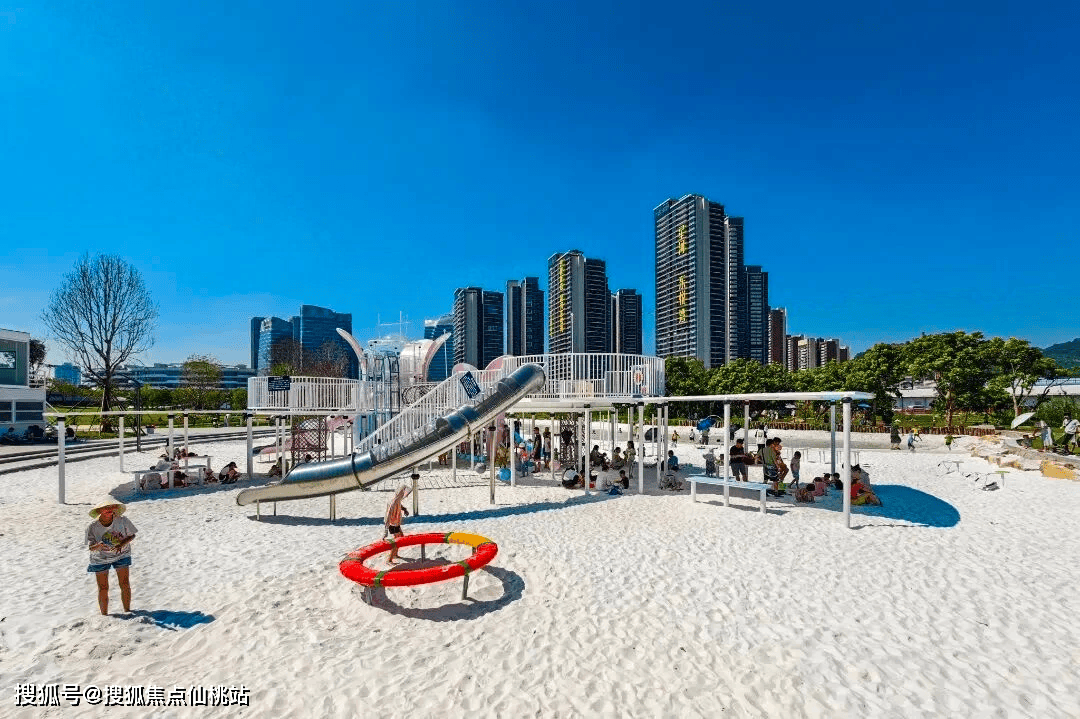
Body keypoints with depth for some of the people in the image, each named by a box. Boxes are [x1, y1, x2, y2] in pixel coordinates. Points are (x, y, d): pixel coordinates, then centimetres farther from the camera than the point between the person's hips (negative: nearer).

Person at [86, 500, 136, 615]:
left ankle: (127, 611, 16)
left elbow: (132, 535, -7)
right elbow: (91, 547, -18)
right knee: (103, 588, 3)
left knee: (125, 584, 0)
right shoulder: (93, 527, -20)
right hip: (100, 559, 0)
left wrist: (122, 544, -26)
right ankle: (104, 615, 21)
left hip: (121, 555, 0)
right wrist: (98, 546, -41)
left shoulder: (122, 520, -20)